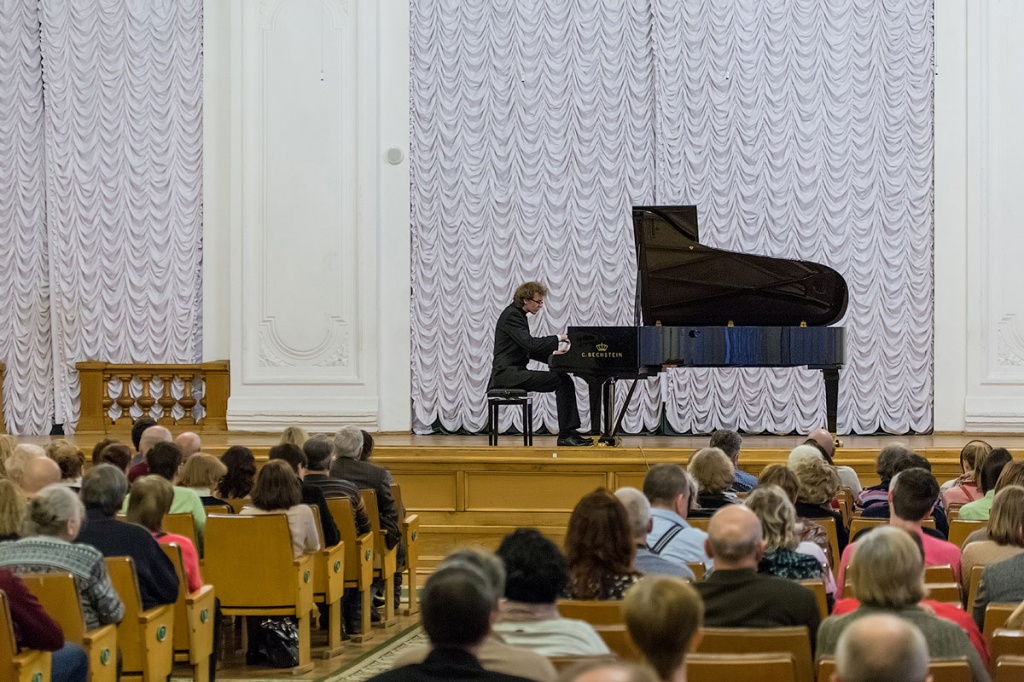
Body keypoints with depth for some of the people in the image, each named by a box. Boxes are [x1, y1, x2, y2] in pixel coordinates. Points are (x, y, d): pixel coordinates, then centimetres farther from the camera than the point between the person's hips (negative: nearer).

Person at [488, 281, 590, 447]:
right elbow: (529, 343, -24)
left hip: (515, 372, 10)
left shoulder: (517, 315, 19)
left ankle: (569, 432, -1)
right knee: (563, 381, -16)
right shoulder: (511, 315, -12)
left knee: (564, 379, 3)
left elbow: (529, 351, 22)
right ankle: (565, 434, -13)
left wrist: (553, 354, 8)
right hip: (508, 373, -10)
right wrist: (558, 339, -16)